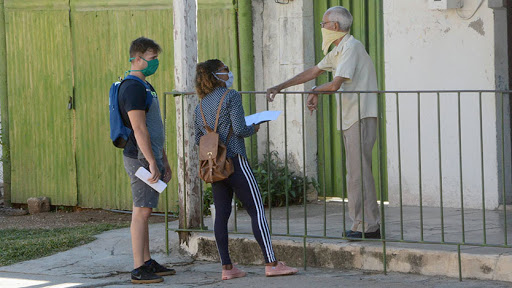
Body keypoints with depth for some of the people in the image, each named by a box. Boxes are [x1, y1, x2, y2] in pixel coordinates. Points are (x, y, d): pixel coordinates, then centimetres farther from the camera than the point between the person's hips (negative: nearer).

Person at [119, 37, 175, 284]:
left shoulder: (145, 86, 19)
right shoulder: (133, 88, -14)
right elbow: (139, 129, -20)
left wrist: (163, 161, 24)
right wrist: (152, 163, -22)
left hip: (150, 156, 10)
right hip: (140, 158, -10)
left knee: (145, 211, 13)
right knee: (141, 211, -10)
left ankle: (147, 263, 18)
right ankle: (138, 270, -10)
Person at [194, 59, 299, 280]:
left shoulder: (201, 106, 13)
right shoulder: (231, 96, -7)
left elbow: (198, 139, 15)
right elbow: (239, 129, -14)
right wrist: (254, 129, 5)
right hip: (234, 160, -7)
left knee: (221, 214, 6)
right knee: (256, 210, -5)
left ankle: (227, 267, 4)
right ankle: (271, 263, -8)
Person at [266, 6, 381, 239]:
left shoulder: (351, 47, -13)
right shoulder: (338, 50, 19)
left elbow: (335, 84, -20)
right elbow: (313, 72, 26)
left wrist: (314, 93, 0)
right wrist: (280, 87, 24)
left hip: (361, 117, -10)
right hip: (350, 118, 10)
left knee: (358, 172, -11)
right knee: (356, 172, 8)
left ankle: (366, 227, -11)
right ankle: (369, 225, 9)